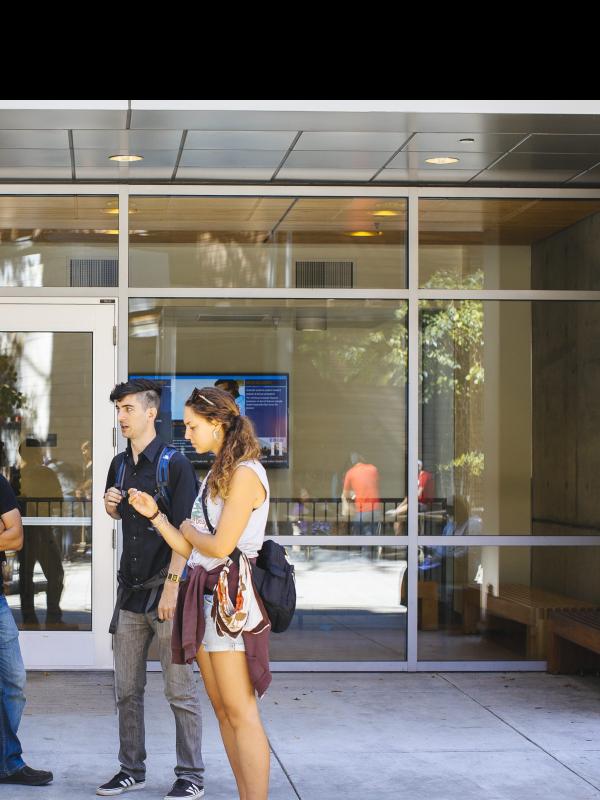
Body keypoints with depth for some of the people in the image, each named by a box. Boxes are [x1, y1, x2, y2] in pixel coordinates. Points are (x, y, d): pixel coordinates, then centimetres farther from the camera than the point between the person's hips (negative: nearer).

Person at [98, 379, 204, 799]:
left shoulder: (174, 463, -9)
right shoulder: (120, 464, 11)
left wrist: (172, 585, -19)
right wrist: (111, 505, 4)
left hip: (166, 589, -7)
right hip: (131, 590, 7)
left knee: (180, 691, -1)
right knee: (128, 690, 11)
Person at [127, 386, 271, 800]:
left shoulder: (245, 472, -11)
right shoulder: (216, 475, 18)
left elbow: (221, 546, -17)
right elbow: (192, 549, 14)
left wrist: (189, 530, 1)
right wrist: (155, 516, 8)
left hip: (231, 596, -10)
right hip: (205, 593, 10)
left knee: (241, 714, -9)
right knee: (222, 708, 9)